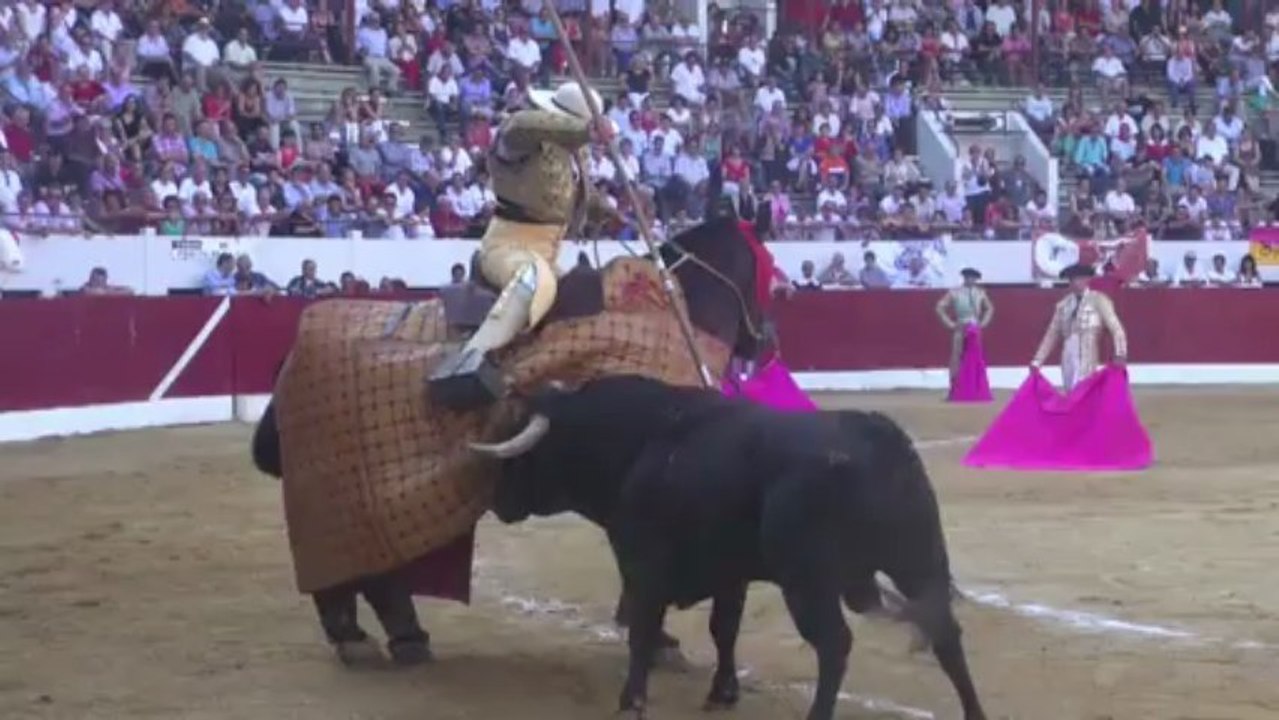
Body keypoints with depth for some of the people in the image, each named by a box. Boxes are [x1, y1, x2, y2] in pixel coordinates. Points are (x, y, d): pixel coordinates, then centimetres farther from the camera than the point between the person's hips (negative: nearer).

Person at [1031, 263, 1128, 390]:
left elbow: (1115, 328, -11)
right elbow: (1052, 335, 17)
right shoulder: (1063, 305, 12)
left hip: (1089, 363, -6)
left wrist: (1120, 355, -25)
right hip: (1068, 362, 6)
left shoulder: (1098, 300, -3)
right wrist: (1037, 362, 13)